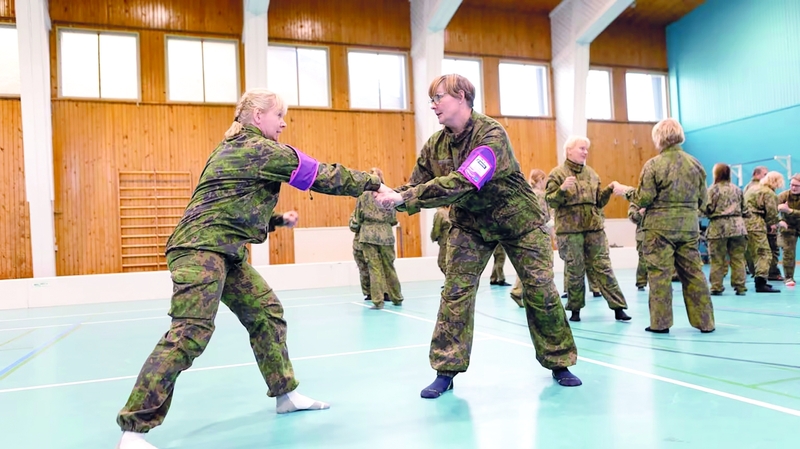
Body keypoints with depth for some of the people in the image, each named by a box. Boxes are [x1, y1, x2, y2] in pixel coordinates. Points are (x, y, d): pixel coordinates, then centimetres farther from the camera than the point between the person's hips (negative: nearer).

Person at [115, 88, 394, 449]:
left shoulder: (235, 148, 21)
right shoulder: (261, 148, -9)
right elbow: (322, 175, -7)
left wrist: (277, 220, 17)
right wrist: (373, 183, 2)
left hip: (225, 251, 11)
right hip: (201, 248, -11)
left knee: (266, 312, 11)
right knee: (190, 334, -16)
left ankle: (285, 394, 20)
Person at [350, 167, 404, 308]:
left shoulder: (363, 195, -3)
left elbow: (358, 218, 3)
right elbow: (394, 219, 7)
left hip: (368, 235, -2)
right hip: (386, 234, 2)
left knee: (374, 267, 1)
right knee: (389, 267, 12)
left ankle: (378, 300, -1)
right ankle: (396, 298, 22)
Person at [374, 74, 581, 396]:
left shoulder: (492, 134, -27)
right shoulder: (435, 145, -7)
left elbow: (462, 183, -38)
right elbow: (417, 185, -9)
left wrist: (403, 198, -41)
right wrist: (391, 195, -32)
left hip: (518, 219, -4)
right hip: (471, 223, 4)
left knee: (541, 291, 0)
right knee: (455, 292, -5)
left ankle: (560, 363, 20)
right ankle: (446, 371, 4)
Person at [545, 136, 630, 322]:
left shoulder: (591, 173, 13)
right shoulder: (557, 173, -2)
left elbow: (598, 201, 16)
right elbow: (550, 202, -8)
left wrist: (609, 190, -1)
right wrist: (562, 189, -25)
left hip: (594, 227, 4)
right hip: (569, 229, -4)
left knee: (603, 267, 3)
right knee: (575, 270, 2)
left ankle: (618, 307, 7)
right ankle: (575, 309, 16)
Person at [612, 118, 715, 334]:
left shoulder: (653, 164, -9)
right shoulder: (695, 164, 6)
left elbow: (644, 199, -10)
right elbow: (703, 201, 10)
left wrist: (625, 190, 7)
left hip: (660, 226, -4)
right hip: (688, 226, 4)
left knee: (660, 274, 2)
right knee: (693, 273, 10)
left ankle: (661, 322, 5)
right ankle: (704, 321, 15)